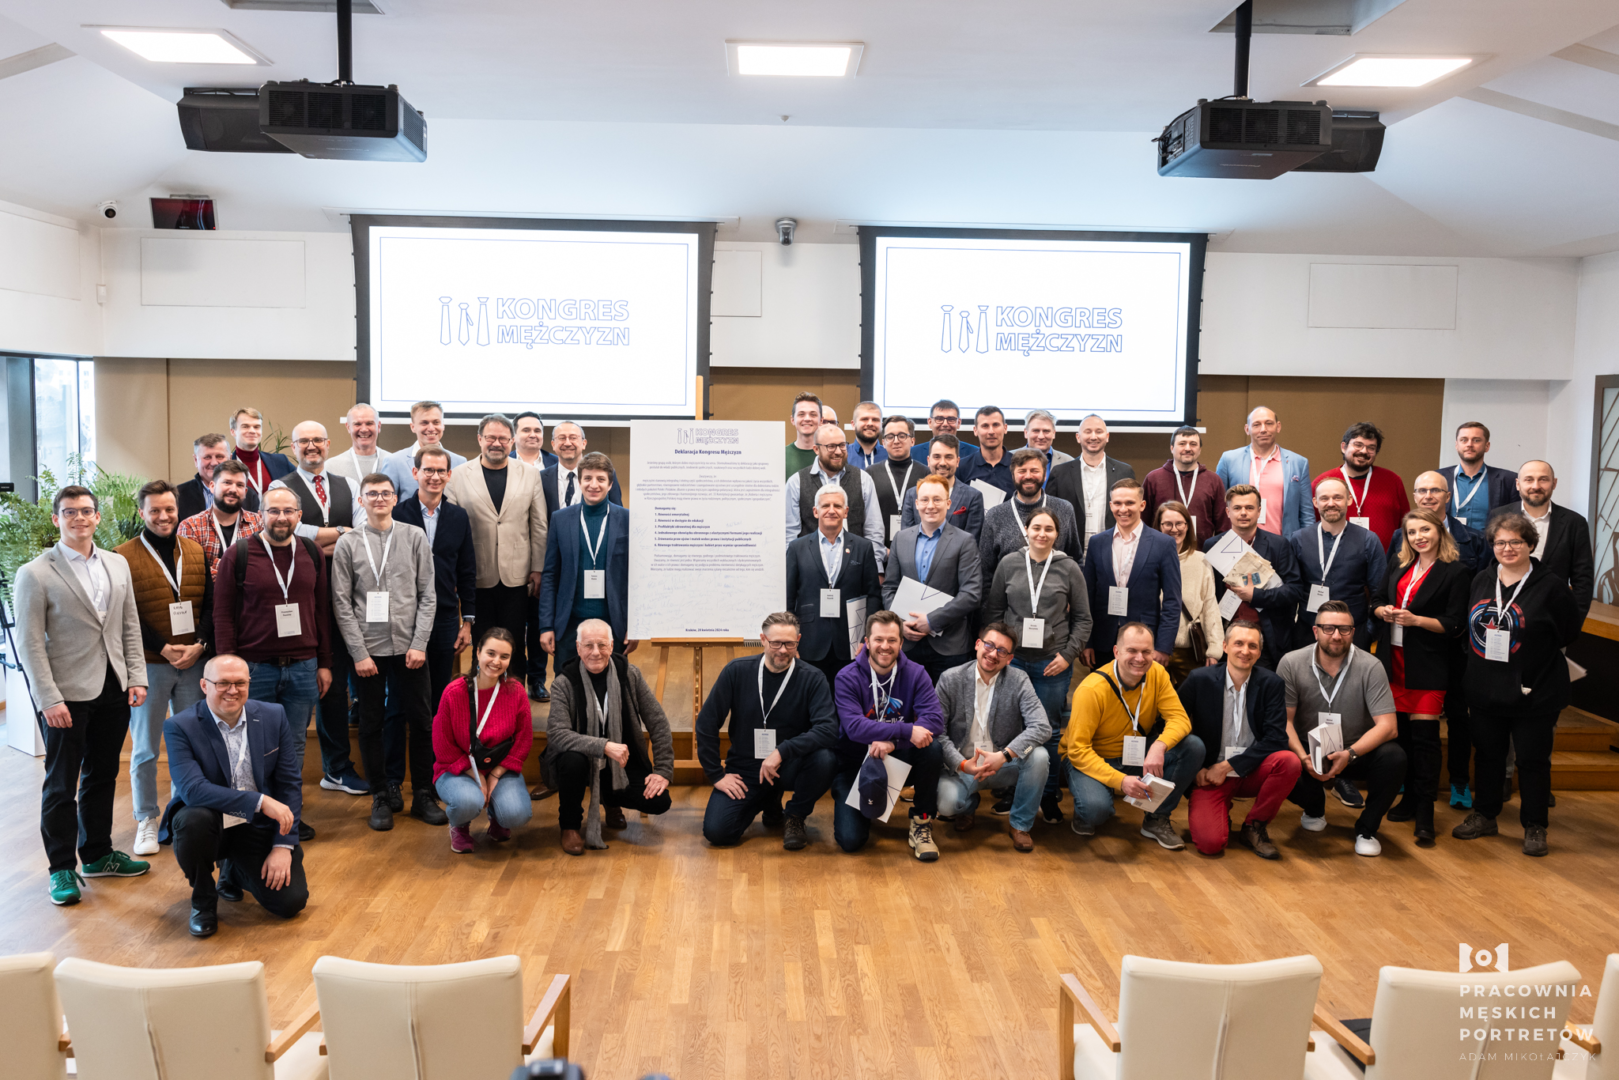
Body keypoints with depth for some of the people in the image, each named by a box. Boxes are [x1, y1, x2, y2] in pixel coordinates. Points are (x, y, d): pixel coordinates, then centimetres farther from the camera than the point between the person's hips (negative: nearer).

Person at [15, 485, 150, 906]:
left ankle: (97, 855, 30)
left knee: (102, 777, 16)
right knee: (61, 785, 5)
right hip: (69, 695, -5)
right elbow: (29, 643, -9)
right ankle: (62, 868, 18)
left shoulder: (117, 565, 8)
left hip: (113, 691, 5)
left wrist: (136, 677, 4)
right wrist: (49, 699, -14)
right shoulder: (35, 574, -7)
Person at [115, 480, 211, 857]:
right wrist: (163, 649, -13)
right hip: (149, 665, -3)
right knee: (145, 748, 6)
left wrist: (198, 645, -9)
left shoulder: (196, 552, 8)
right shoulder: (124, 556, -3)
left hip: (194, 662, 3)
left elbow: (211, 604, 6)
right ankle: (146, 821, 18)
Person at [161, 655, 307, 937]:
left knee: (291, 901, -13)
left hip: (259, 827, 3)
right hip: (209, 824, -2)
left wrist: (283, 846, -9)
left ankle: (232, 870, 23)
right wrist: (260, 801, -34)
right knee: (193, 819, -37)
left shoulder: (274, 717, -3)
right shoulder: (179, 726, -12)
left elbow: (290, 784, 0)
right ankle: (203, 900, -6)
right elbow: (192, 789, -26)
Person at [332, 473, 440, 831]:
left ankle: (423, 794, 17)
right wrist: (359, 652, -7)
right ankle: (383, 796, 20)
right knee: (371, 725, 7)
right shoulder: (348, 544, 2)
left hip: (409, 647, 0)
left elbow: (428, 595, 2)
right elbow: (342, 604, 0)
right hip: (368, 650, 0)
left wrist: (419, 643, -7)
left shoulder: (415, 537, 4)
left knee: (421, 721, 4)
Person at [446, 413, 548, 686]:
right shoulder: (458, 475, 3)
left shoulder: (529, 476, 6)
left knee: (514, 642, 5)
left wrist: (538, 569, 3)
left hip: (516, 576, 1)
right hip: (477, 576, -1)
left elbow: (539, 526, 7)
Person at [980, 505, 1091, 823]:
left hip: (1053, 664, -1)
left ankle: (1049, 796, 18)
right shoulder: (1009, 563, 4)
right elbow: (992, 611, 9)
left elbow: (1082, 618, 6)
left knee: (1050, 731, 5)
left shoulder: (1069, 568, 2)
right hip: (1013, 659, 1)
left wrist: (1068, 655, -3)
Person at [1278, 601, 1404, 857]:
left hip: (1357, 752, 0)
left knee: (1393, 758, -31)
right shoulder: (1291, 663, -9)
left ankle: (1366, 829, -3)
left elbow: (1388, 726, -16)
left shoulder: (1370, 667, -12)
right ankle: (1315, 805, 10)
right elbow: (1284, 719, -9)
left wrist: (1350, 754, -32)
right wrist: (1304, 758, -26)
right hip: (1308, 752, 0)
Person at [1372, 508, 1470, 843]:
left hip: (1428, 665, -5)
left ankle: (1425, 813, 0)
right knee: (1400, 731, 7)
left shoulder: (1456, 572, -5)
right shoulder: (1398, 566, 13)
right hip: (1393, 659, 5)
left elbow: (1454, 624, -9)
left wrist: (1415, 620, -20)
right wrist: (1384, 611, -5)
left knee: (1424, 735, -5)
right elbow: (1376, 602, 16)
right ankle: (1409, 797, 18)